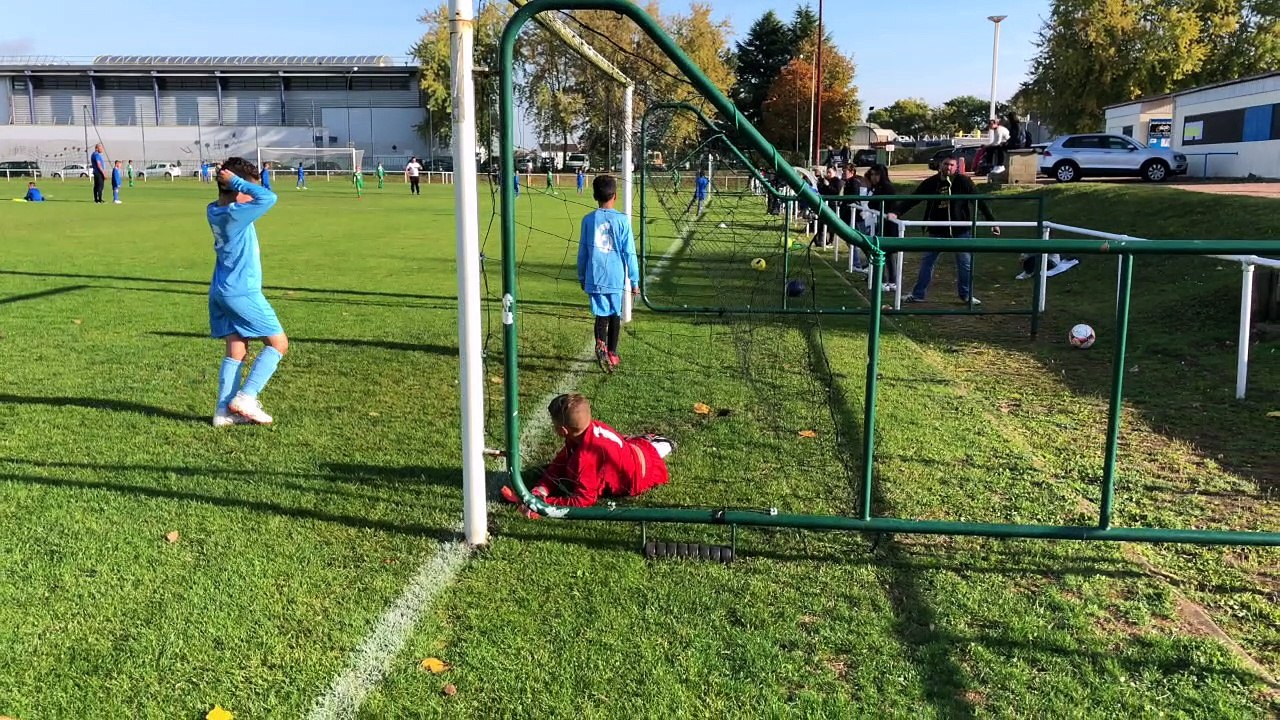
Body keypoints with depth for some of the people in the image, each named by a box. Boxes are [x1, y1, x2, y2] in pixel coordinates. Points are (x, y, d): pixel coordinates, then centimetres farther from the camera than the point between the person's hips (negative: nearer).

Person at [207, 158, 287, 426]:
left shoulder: (213, 210, 6)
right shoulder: (236, 215, -21)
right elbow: (268, 197, -30)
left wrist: (234, 183, 3)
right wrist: (236, 181, -20)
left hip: (221, 293, 9)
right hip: (243, 293, -9)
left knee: (236, 352, 12)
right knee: (278, 343, 4)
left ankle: (224, 410, 9)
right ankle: (245, 397, -1)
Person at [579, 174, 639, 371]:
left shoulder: (588, 220, 0)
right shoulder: (622, 220, -6)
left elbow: (582, 252, 5)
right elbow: (629, 253, -5)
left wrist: (581, 277, 18)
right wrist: (635, 281, 3)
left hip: (595, 279, 0)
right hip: (616, 279, 0)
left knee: (601, 315, 2)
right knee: (615, 315, 15)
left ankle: (600, 344, -26)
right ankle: (611, 354, 25)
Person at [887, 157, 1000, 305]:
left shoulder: (963, 182, -8)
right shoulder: (931, 183, -4)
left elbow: (980, 202, -5)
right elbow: (912, 199, -4)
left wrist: (992, 221, -5)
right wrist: (896, 212, -17)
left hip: (961, 230, -1)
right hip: (937, 231, 2)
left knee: (965, 263, 6)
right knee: (927, 261, 6)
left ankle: (966, 295, 22)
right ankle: (918, 294, 15)